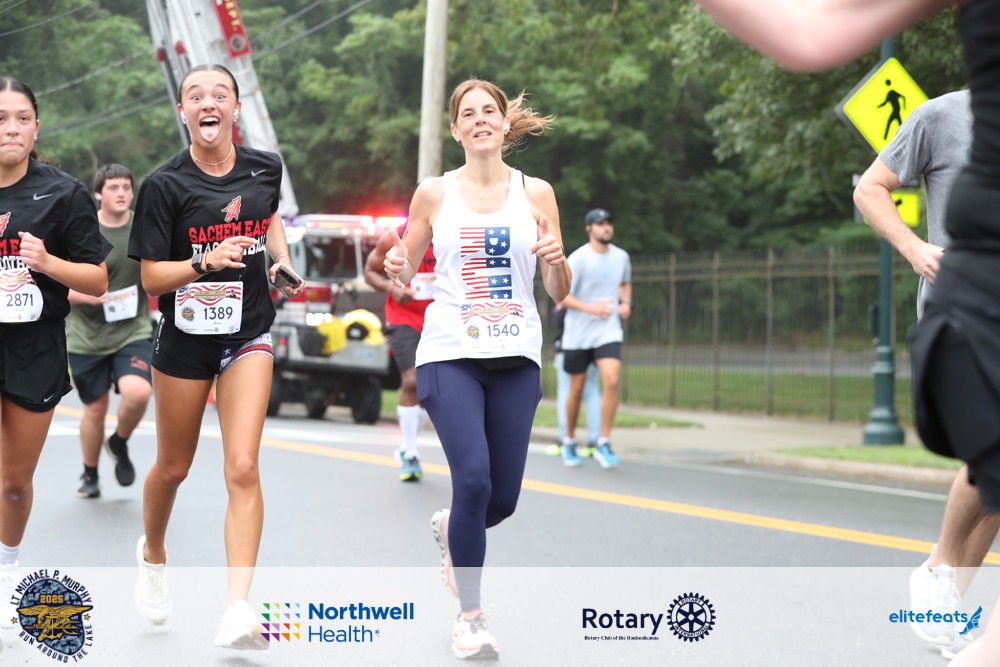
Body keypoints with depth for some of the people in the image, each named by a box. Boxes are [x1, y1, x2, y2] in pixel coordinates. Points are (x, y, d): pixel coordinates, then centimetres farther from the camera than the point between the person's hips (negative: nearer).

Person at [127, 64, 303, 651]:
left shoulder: (265, 169, 0)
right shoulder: (165, 184, -10)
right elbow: (151, 277, -11)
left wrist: (282, 261, 8)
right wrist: (205, 261, -27)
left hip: (248, 334, 1)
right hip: (185, 335, -1)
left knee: (243, 470, -13)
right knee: (174, 467, 15)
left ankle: (238, 610, -17)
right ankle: (153, 554, 46)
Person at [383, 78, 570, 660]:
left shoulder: (536, 193, 6)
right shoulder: (435, 194, 5)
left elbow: (560, 293, 7)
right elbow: (406, 277, 12)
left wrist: (557, 260, -15)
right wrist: (396, 269, -11)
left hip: (517, 357, 2)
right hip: (450, 354, -2)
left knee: (503, 497, 2)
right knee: (474, 478, -18)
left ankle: (451, 529, 39)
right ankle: (470, 614, -3)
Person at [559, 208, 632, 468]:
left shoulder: (621, 257, 4)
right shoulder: (578, 259, -11)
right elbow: (562, 296, -12)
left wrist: (626, 303, 4)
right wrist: (591, 308, -25)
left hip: (608, 330, 2)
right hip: (577, 333, -2)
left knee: (612, 380, -19)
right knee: (577, 389, 6)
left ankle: (603, 444, -12)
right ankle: (569, 442, 27)